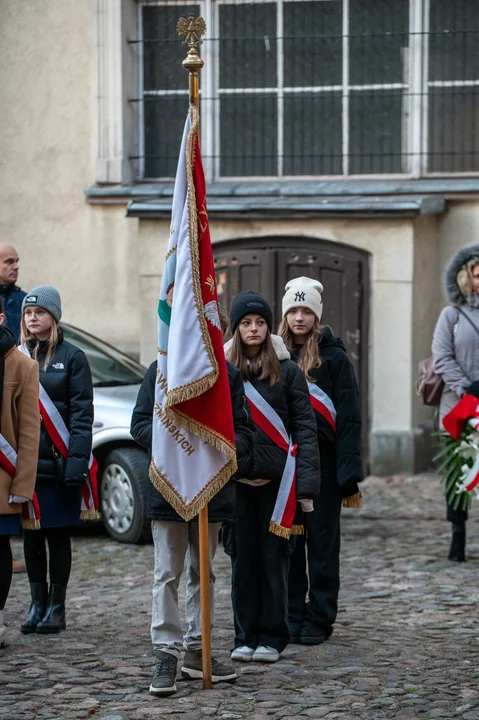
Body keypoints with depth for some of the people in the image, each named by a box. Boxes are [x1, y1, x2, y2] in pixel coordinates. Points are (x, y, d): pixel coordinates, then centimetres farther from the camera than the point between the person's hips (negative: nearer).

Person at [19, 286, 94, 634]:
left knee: (57, 534, 3)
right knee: (31, 534, 8)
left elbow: (82, 412, -5)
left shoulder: (71, 357, -1)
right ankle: (38, 604, 18)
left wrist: (77, 460, -14)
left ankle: (56, 607, 11)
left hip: (58, 462, -3)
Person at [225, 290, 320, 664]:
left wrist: (307, 482, -7)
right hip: (235, 479, 2)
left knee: (274, 557, 2)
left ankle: (271, 637, 11)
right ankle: (245, 636, 14)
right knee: (243, 557, 5)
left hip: (277, 478, -1)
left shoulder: (288, 371, 1)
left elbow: (305, 427, 0)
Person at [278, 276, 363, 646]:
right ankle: (291, 617, 13)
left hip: (322, 464, -4)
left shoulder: (334, 358, -3)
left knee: (322, 542, 2)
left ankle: (319, 619, 9)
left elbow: (349, 418, -6)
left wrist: (349, 475, -13)